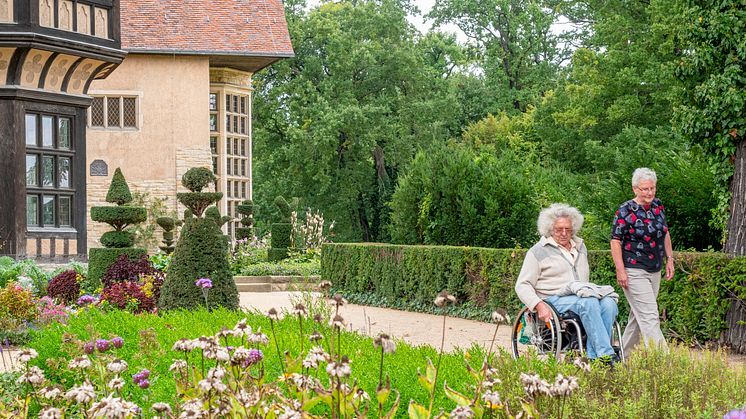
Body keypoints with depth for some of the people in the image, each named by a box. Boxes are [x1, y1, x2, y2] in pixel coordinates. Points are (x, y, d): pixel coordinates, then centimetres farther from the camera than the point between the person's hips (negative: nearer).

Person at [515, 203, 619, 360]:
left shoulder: (580, 247, 24)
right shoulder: (538, 251, 6)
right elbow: (522, 285, 0)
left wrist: (587, 291, 17)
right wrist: (539, 305, -16)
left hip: (582, 295, 6)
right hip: (554, 299, -5)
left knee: (609, 304, -28)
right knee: (589, 303, -36)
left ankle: (593, 357, -31)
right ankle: (606, 355, -41)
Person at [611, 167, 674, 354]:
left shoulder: (658, 206, 8)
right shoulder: (625, 211, -12)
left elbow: (665, 234, 20)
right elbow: (615, 241, -12)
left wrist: (670, 259, 13)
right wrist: (620, 270, -17)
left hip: (655, 271, 7)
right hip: (634, 272, -7)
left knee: (638, 315, 14)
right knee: (650, 317, -13)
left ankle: (624, 354, 25)